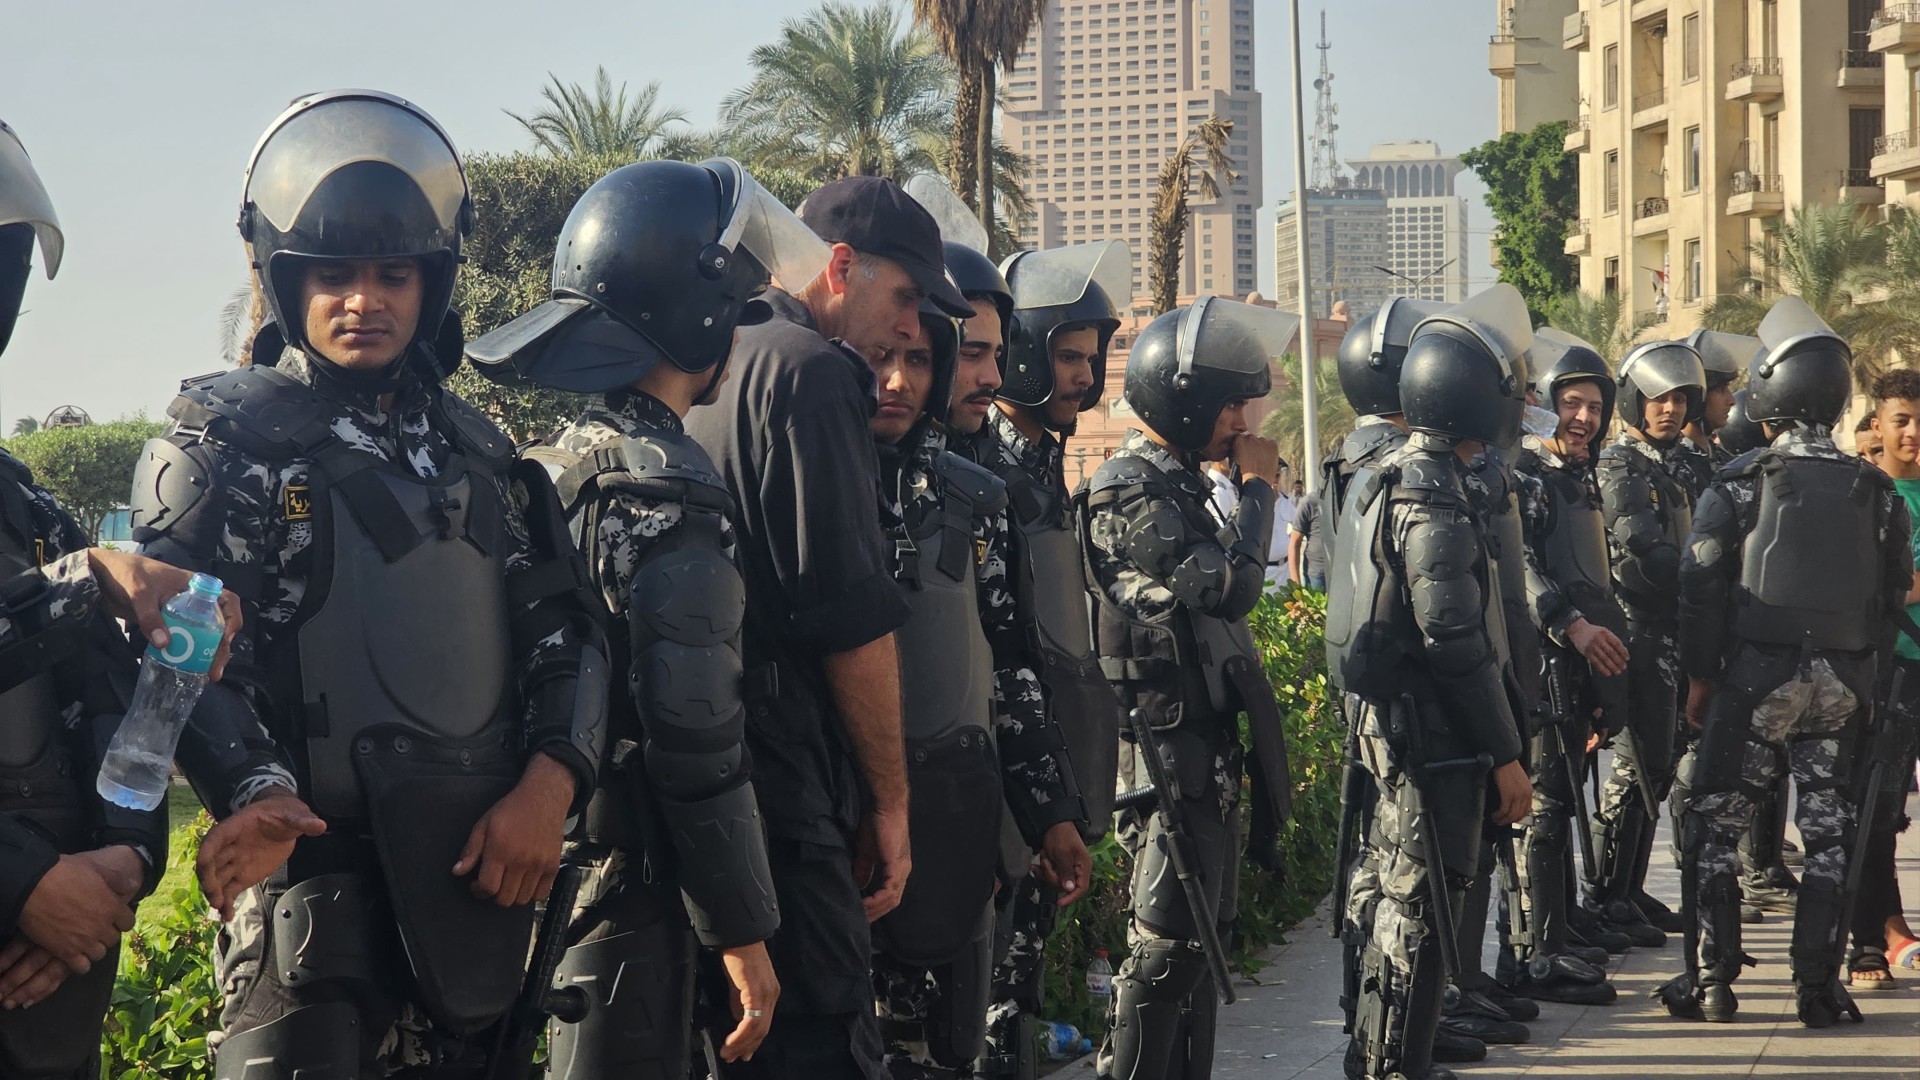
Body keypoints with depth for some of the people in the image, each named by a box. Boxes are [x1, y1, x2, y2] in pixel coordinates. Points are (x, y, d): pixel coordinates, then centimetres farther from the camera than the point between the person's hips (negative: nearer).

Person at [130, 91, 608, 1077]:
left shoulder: (474, 448, 17)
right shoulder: (222, 438, 1)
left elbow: (561, 628, 13)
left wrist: (549, 782, -5)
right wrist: (255, 792, -27)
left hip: (482, 864, 5)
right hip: (313, 865, -5)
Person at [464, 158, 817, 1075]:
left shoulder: (551, 464, 11)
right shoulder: (668, 489, -17)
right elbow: (697, 744, -20)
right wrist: (742, 931, -15)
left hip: (544, 860, 9)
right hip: (627, 883, -9)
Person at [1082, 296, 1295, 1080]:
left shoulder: (1178, 486, 16)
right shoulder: (1128, 492, -15)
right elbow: (1229, 586, -23)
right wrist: (1258, 487, -12)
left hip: (1209, 743, 10)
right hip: (1167, 748, -10)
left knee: (1204, 932, 14)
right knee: (1167, 942, -8)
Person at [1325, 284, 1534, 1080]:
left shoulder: (1381, 478, 12)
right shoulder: (1434, 502, -19)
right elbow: (1459, 647, -21)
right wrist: (1505, 756, -16)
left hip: (1386, 717, 10)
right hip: (1433, 733, -10)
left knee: (1394, 894, 18)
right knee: (1424, 908, -4)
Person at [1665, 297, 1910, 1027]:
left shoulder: (1740, 483, -7)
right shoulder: (1875, 491, 3)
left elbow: (1701, 587, -7)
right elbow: (1894, 590, 8)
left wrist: (1700, 677, 2)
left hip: (1753, 676, -3)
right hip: (1842, 686, 3)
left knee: (1716, 827, 7)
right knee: (1829, 833, 8)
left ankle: (1714, 981, 7)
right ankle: (1818, 986, 8)